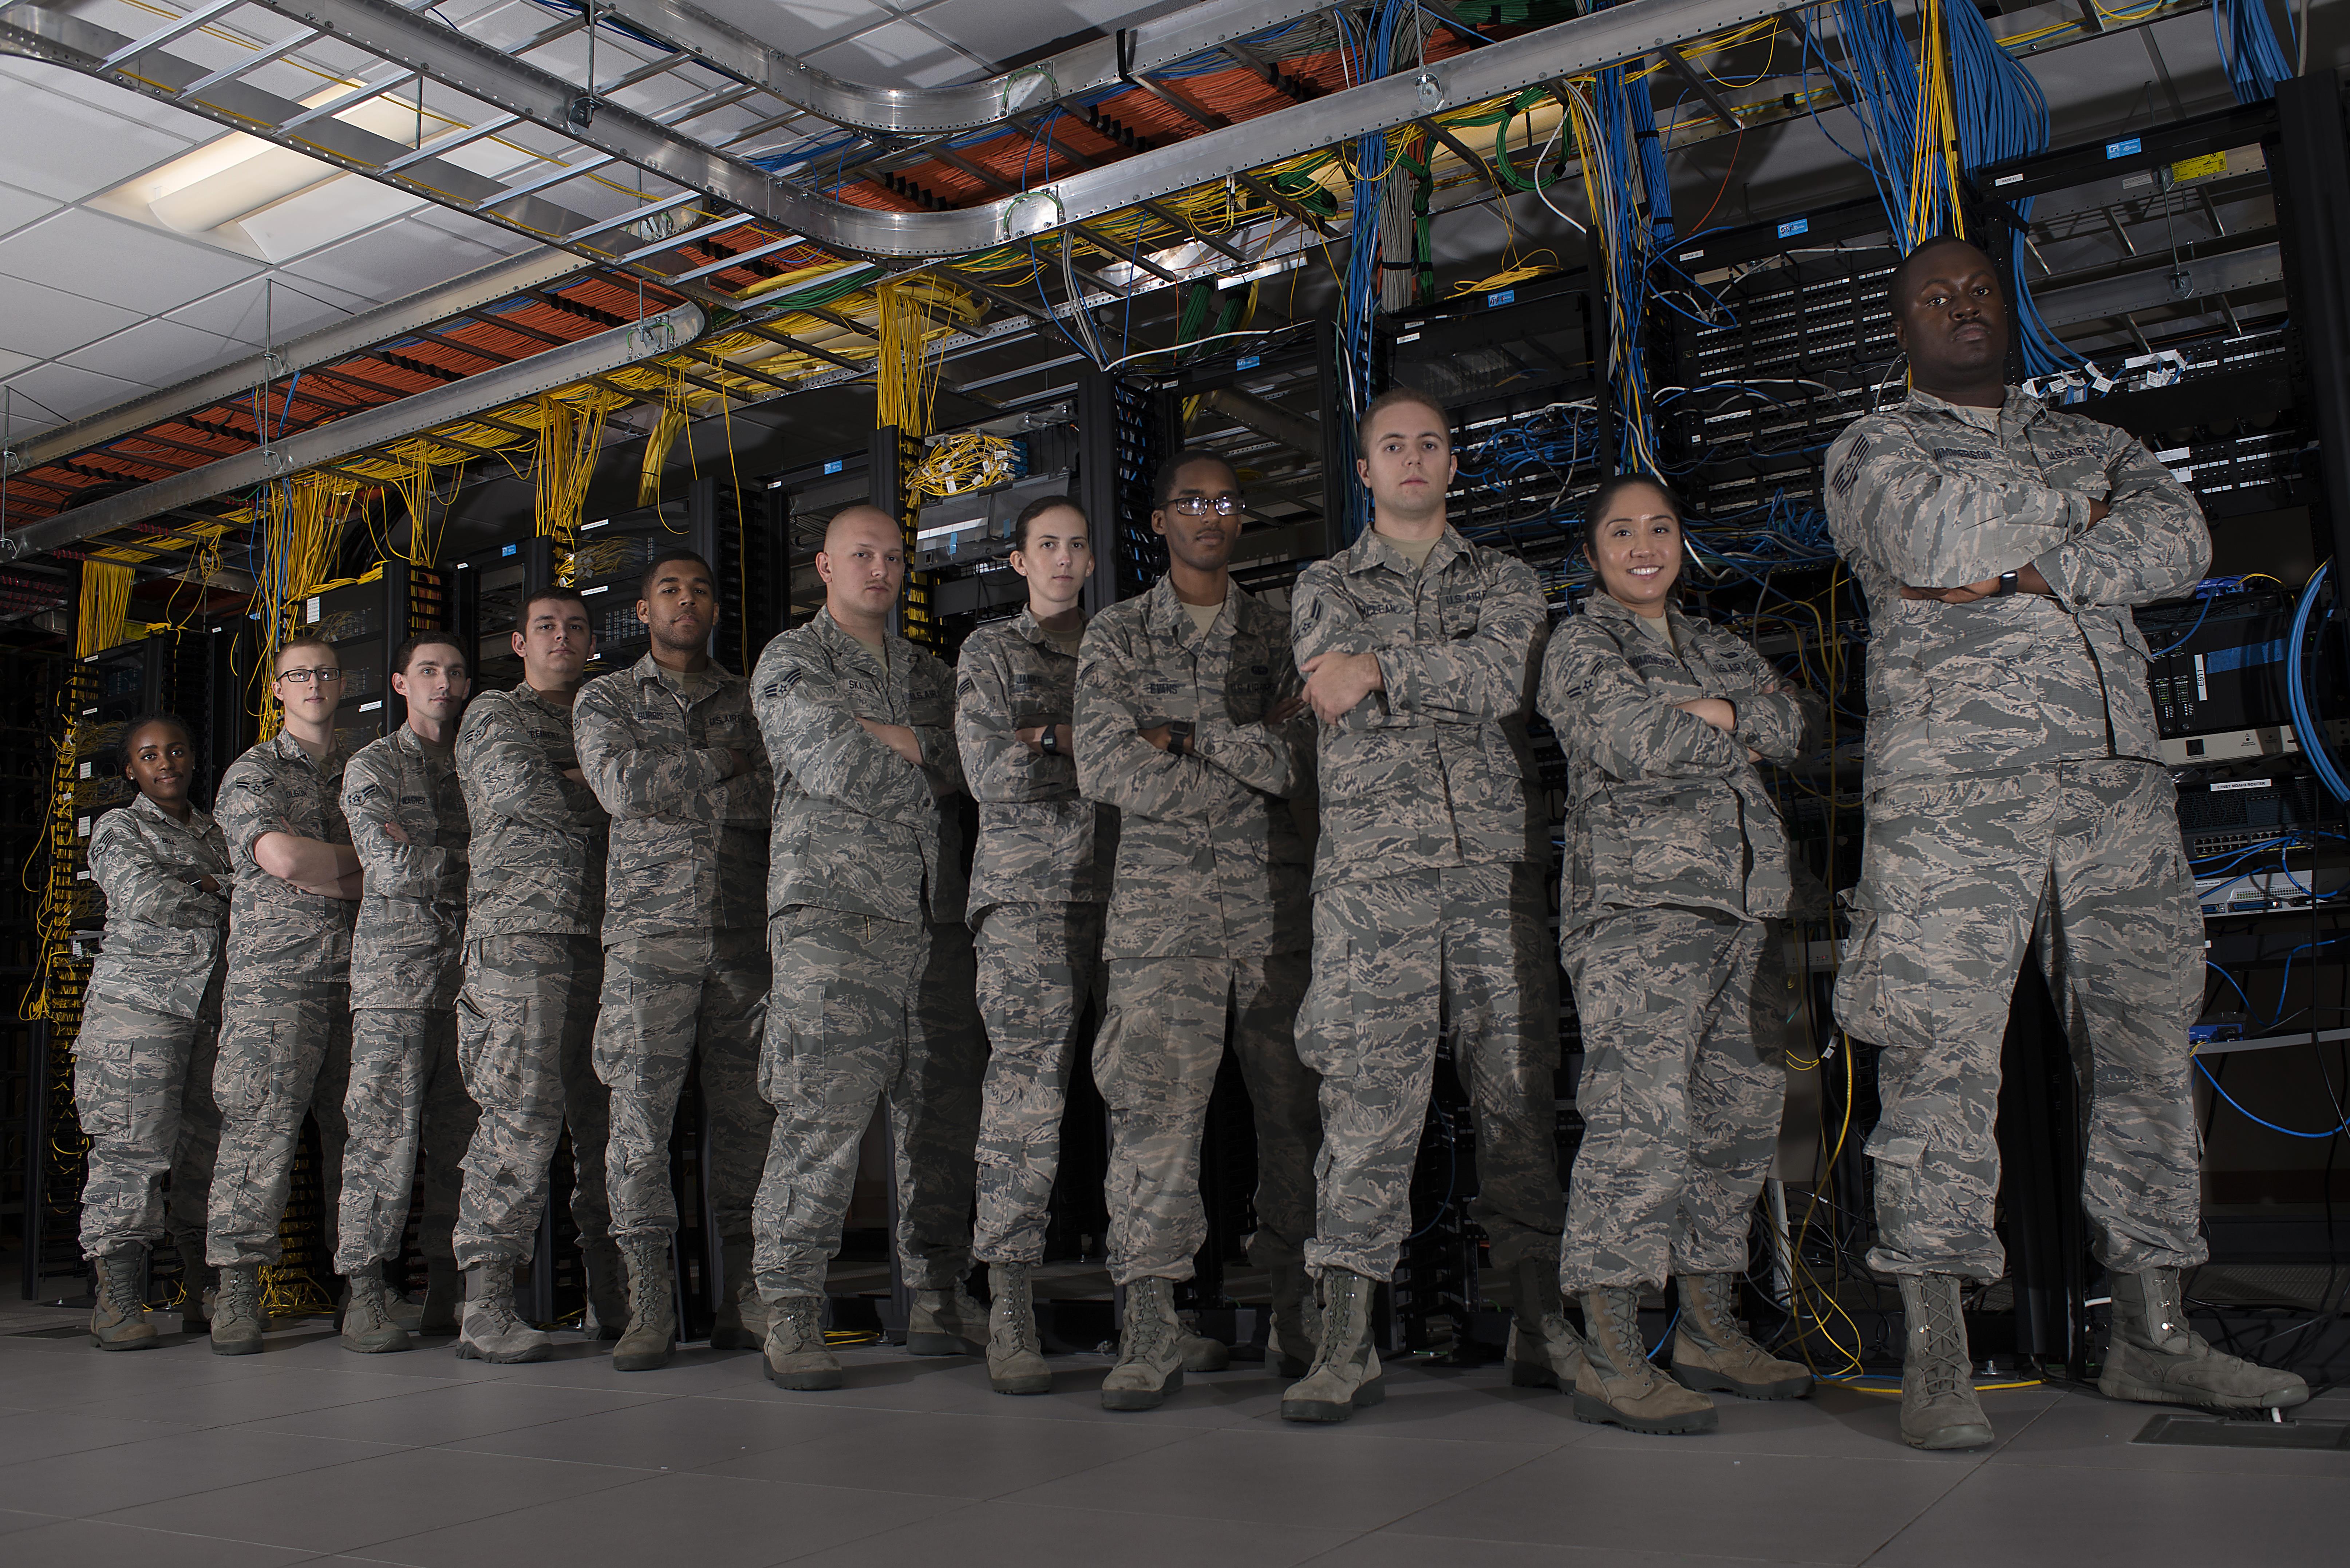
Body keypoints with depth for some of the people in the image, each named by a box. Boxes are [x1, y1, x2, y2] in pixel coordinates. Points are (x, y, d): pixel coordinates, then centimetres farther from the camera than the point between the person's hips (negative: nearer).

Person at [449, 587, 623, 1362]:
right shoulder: (494, 716, 9)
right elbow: (524, 795, -8)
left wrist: (571, 783, 3)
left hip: (602, 937, 5)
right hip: (522, 932, -5)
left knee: (610, 1114, 2)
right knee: (524, 1111, -13)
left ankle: (613, 1297, 8)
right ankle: (486, 1305, -8)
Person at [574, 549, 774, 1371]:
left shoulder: (753, 700, 16)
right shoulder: (606, 698, 12)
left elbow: (785, 796, 1)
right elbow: (621, 784, -7)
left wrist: (668, 785, -4)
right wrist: (722, 766, -1)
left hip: (743, 933, 2)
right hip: (650, 931, -1)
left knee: (745, 1116, 1)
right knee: (640, 1113, -6)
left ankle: (741, 1300, 8)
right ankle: (649, 1308, 0)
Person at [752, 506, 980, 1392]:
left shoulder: (928, 672, 23)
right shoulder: (791, 661, 6)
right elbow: (835, 770, -9)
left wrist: (888, 740, -2)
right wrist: (928, 755, 2)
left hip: (932, 918, 6)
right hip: (834, 911, -5)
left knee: (944, 1113, 4)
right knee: (822, 1114, -13)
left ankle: (938, 1301, 13)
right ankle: (789, 1313, -5)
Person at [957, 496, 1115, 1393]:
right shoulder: (990, 653, 10)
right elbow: (992, 775, -4)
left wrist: (1050, 740, -1)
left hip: (1122, 889, 4)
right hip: (1028, 893, -4)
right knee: (1026, 1095, -11)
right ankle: (1010, 1324, -7)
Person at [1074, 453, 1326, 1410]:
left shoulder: (1280, 632, 13)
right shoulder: (1117, 635, 11)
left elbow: (1310, 767, 0)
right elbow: (1107, 771, -4)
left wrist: (1190, 735, -6)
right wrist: (1258, 761, -3)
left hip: (1277, 901, 2)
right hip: (1161, 900, -1)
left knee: (1295, 1105, 2)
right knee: (1155, 1101, -9)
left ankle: (1297, 1314, 12)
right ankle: (1152, 1329, -6)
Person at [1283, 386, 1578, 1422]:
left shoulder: (1505, 581, 19)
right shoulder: (1325, 585, 18)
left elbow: (1501, 675, -3)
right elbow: (1341, 706, -1)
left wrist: (1379, 665, -9)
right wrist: (1448, 678, -5)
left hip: (1497, 862, 2)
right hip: (1372, 867, -1)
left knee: (1520, 1090, 1)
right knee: (1370, 1093, -9)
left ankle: (1541, 1327, 9)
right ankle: (1348, 1341, -7)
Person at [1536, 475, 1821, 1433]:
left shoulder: (1719, 650, 26)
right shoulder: (1580, 645, 6)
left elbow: (1802, 718, 10)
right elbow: (1636, 741, -11)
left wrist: (1717, 714, -6)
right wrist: (1744, 736, 3)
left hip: (1744, 904, 7)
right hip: (1637, 899, -7)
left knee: (1738, 1115, 7)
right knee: (1642, 1112, -17)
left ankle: (1709, 1329, 18)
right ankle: (1610, 1359, -17)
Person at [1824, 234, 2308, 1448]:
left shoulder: (2089, 442, 25)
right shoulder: (1871, 449, 13)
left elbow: (2181, 539, 5)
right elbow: (1936, 537, -10)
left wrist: (2027, 570, -8)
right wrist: (2072, 510, 5)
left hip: (2117, 779, 5)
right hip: (1951, 787, -5)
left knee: (2146, 1046, 4)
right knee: (1940, 1054, -9)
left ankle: (2151, 1336, 14)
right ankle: (1935, 1359, -4)